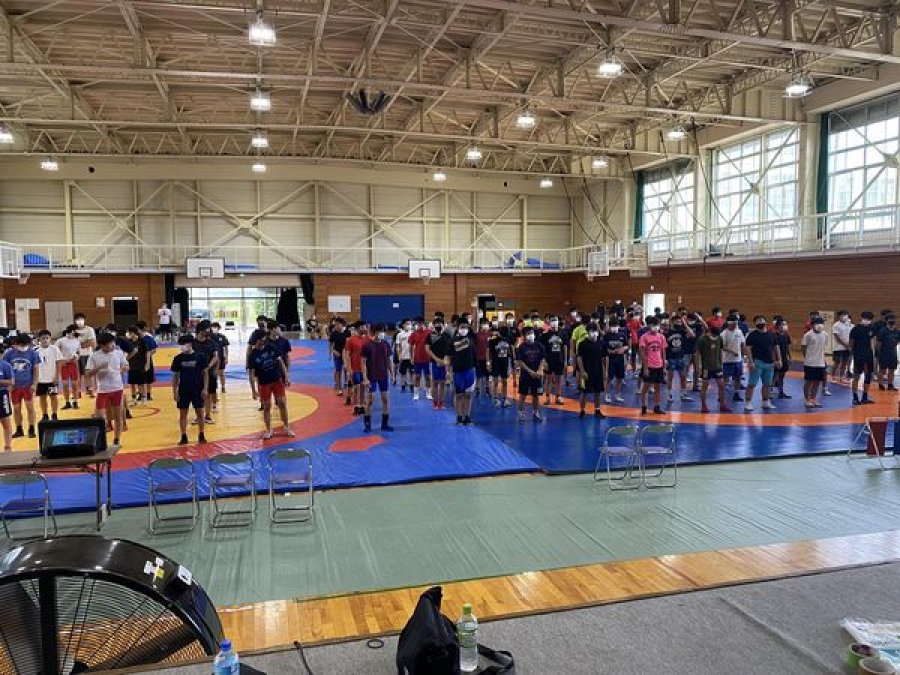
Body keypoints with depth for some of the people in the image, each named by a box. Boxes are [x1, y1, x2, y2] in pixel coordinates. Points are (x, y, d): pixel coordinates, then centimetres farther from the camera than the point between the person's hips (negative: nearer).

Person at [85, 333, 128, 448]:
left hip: (117, 388, 2)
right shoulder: (94, 356, -6)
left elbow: (126, 366, 12)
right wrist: (99, 367, -22)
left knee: (118, 415, 8)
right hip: (102, 390, -2)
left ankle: (117, 440, 19)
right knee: (100, 416, -6)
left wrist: (121, 369, -10)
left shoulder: (119, 353, -1)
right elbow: (88, 373, -7)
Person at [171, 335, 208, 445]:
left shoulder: (199, 357, -5)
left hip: (198, 390, -1)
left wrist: (205, 388, -5)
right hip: (183, 390, 2)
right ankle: (183, 437, 16)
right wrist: (174, 392, 1)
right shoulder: (178, 358, -1)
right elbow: (175, 376, 5)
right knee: (182, 414, 6)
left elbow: (205, 373, 0)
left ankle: (201, 436, 17)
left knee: (200, 413, 5)